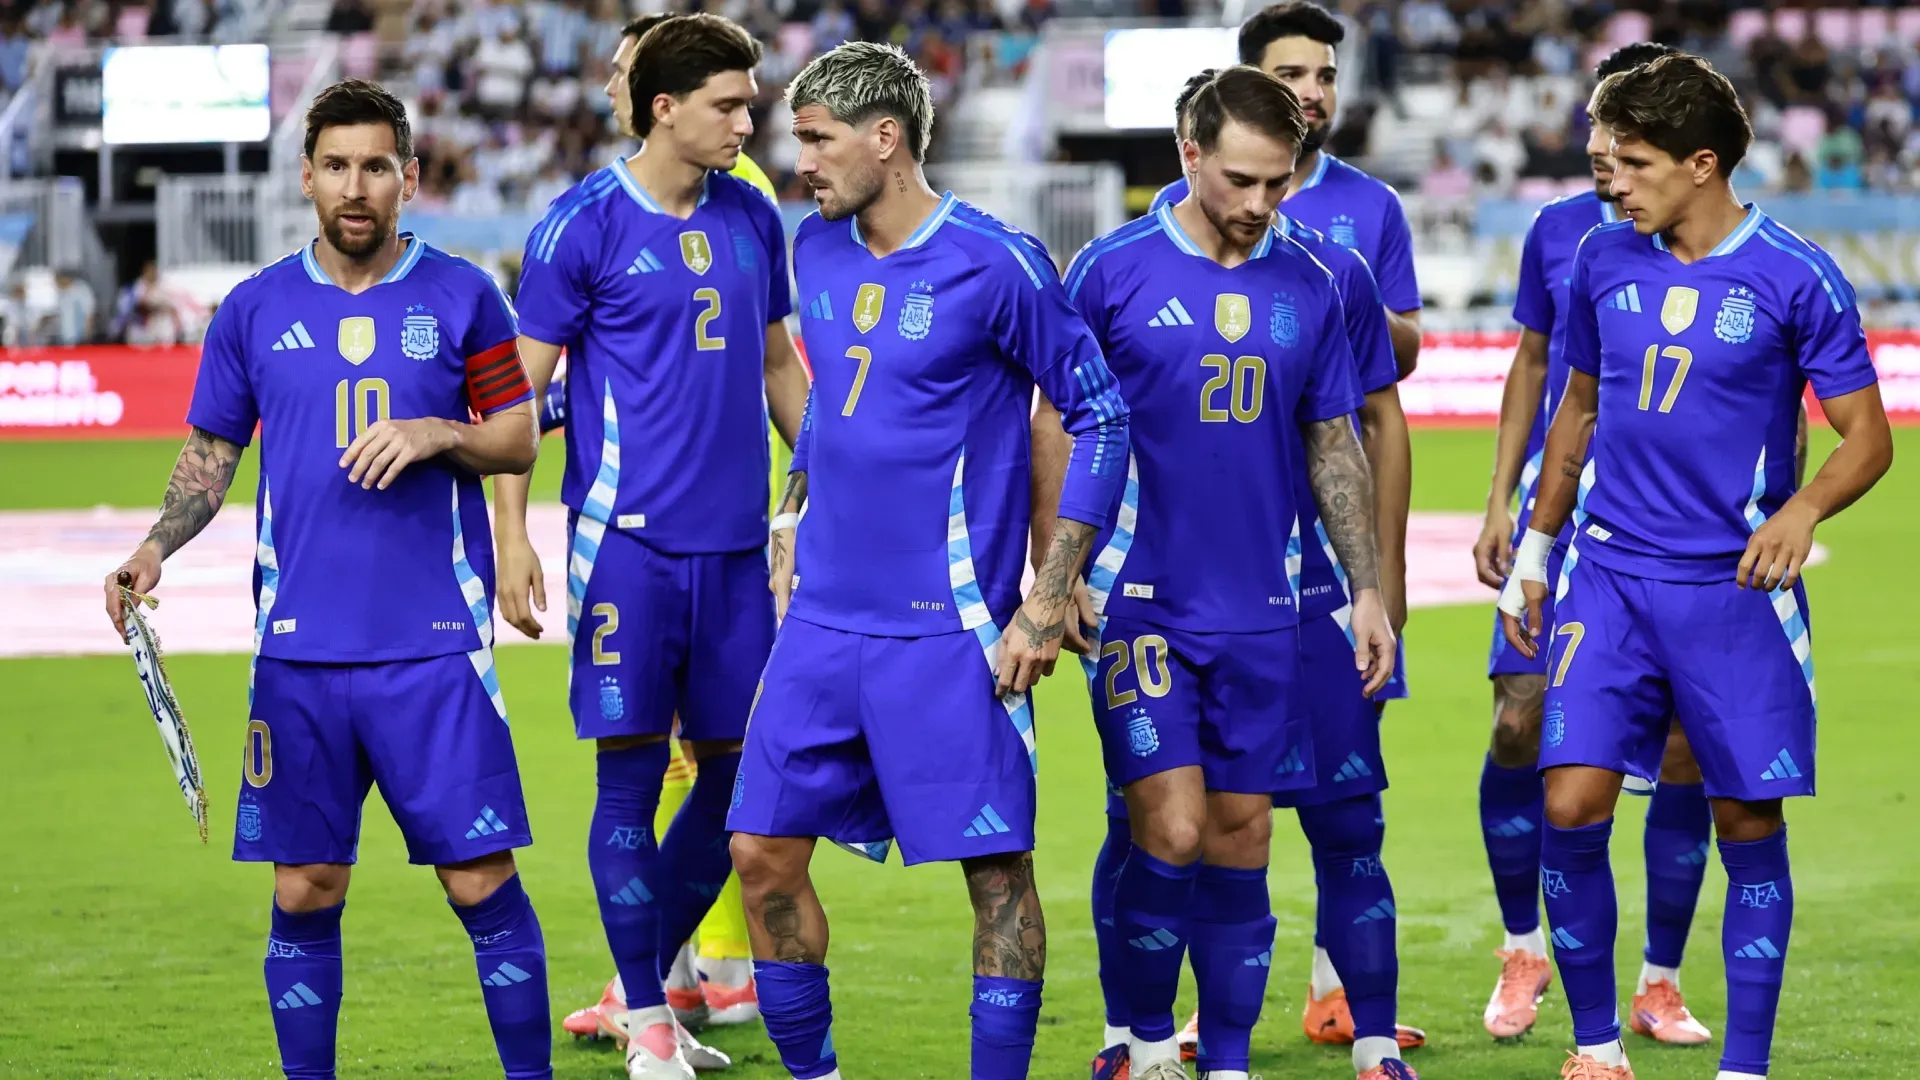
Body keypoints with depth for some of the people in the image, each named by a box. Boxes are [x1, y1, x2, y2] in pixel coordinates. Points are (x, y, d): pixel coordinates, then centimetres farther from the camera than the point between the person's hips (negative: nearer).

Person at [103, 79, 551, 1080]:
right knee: (303, 892, 3)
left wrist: (436, 434, -12)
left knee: (481, 880, -4)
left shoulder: (463, 296, 4)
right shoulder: (255, 310, 8)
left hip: (436, 648, -2)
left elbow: (519, 440, 7)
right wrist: (157, 546, -5)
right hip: (299, 651, 2)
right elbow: (210, 454, 12)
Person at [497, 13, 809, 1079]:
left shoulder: (750, 217, 10)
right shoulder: (584, 224, -6)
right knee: (632, 771, -2)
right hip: (629, 539, -5)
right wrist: (511, 535, -10)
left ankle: (640, 987, 23)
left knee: (737, 770, 7)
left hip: (734, 542, 6)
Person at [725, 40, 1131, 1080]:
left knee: (997, 869, -3)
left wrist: (1049, 602, -10)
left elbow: (1102, 418, -7)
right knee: (763, 854, 5)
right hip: (824, 622, 6)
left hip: (950, 629, -6)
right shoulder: (816, 251, 8)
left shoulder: (994, 263, -11)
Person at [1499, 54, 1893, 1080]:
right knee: (1571, 805, -8)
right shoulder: (1604, 258, 5)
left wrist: (1800, 510, -24)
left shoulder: (1796, 278, -7)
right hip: (1609, 576, 3)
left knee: (1749, 824, 1)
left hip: (1736, 586, -3)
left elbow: (1868, 434, -5)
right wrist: (1534, 548, 19)